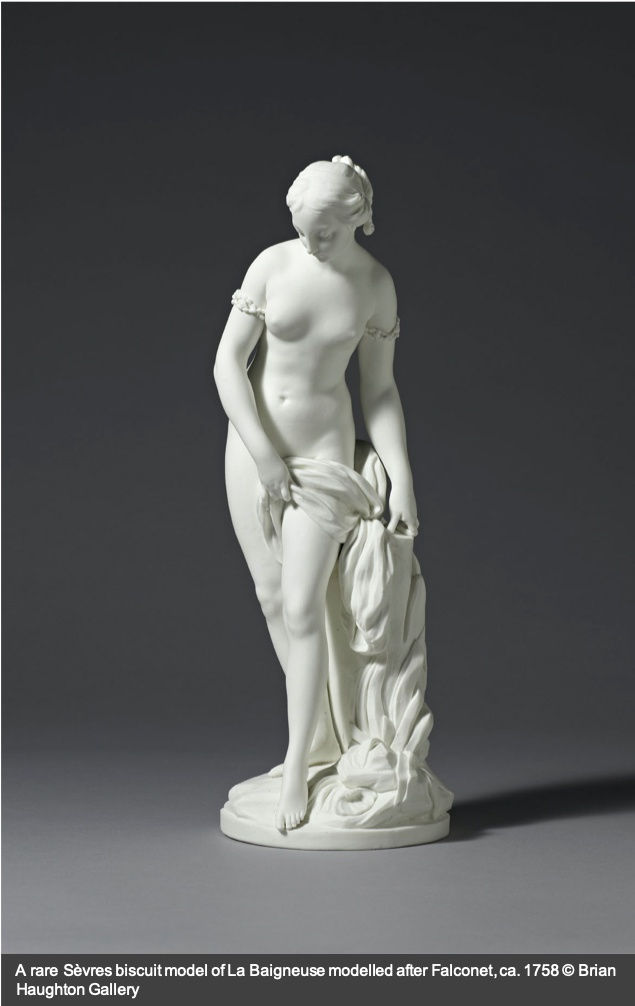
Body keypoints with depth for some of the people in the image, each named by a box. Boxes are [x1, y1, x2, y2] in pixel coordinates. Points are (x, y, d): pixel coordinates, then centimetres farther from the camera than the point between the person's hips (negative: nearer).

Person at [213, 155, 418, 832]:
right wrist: (264, 458, -16)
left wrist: (402, 482, -9)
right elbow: (227, 363, -10)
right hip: (253, 443, 2)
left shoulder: (376, 285, -5)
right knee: (272, 597, 8)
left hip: (324, 446, -2)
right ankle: (322, 735, 26)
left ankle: (294, 768, 2)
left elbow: (379, 389, -1)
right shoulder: (271, 265, -9)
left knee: (302, 605, -9)